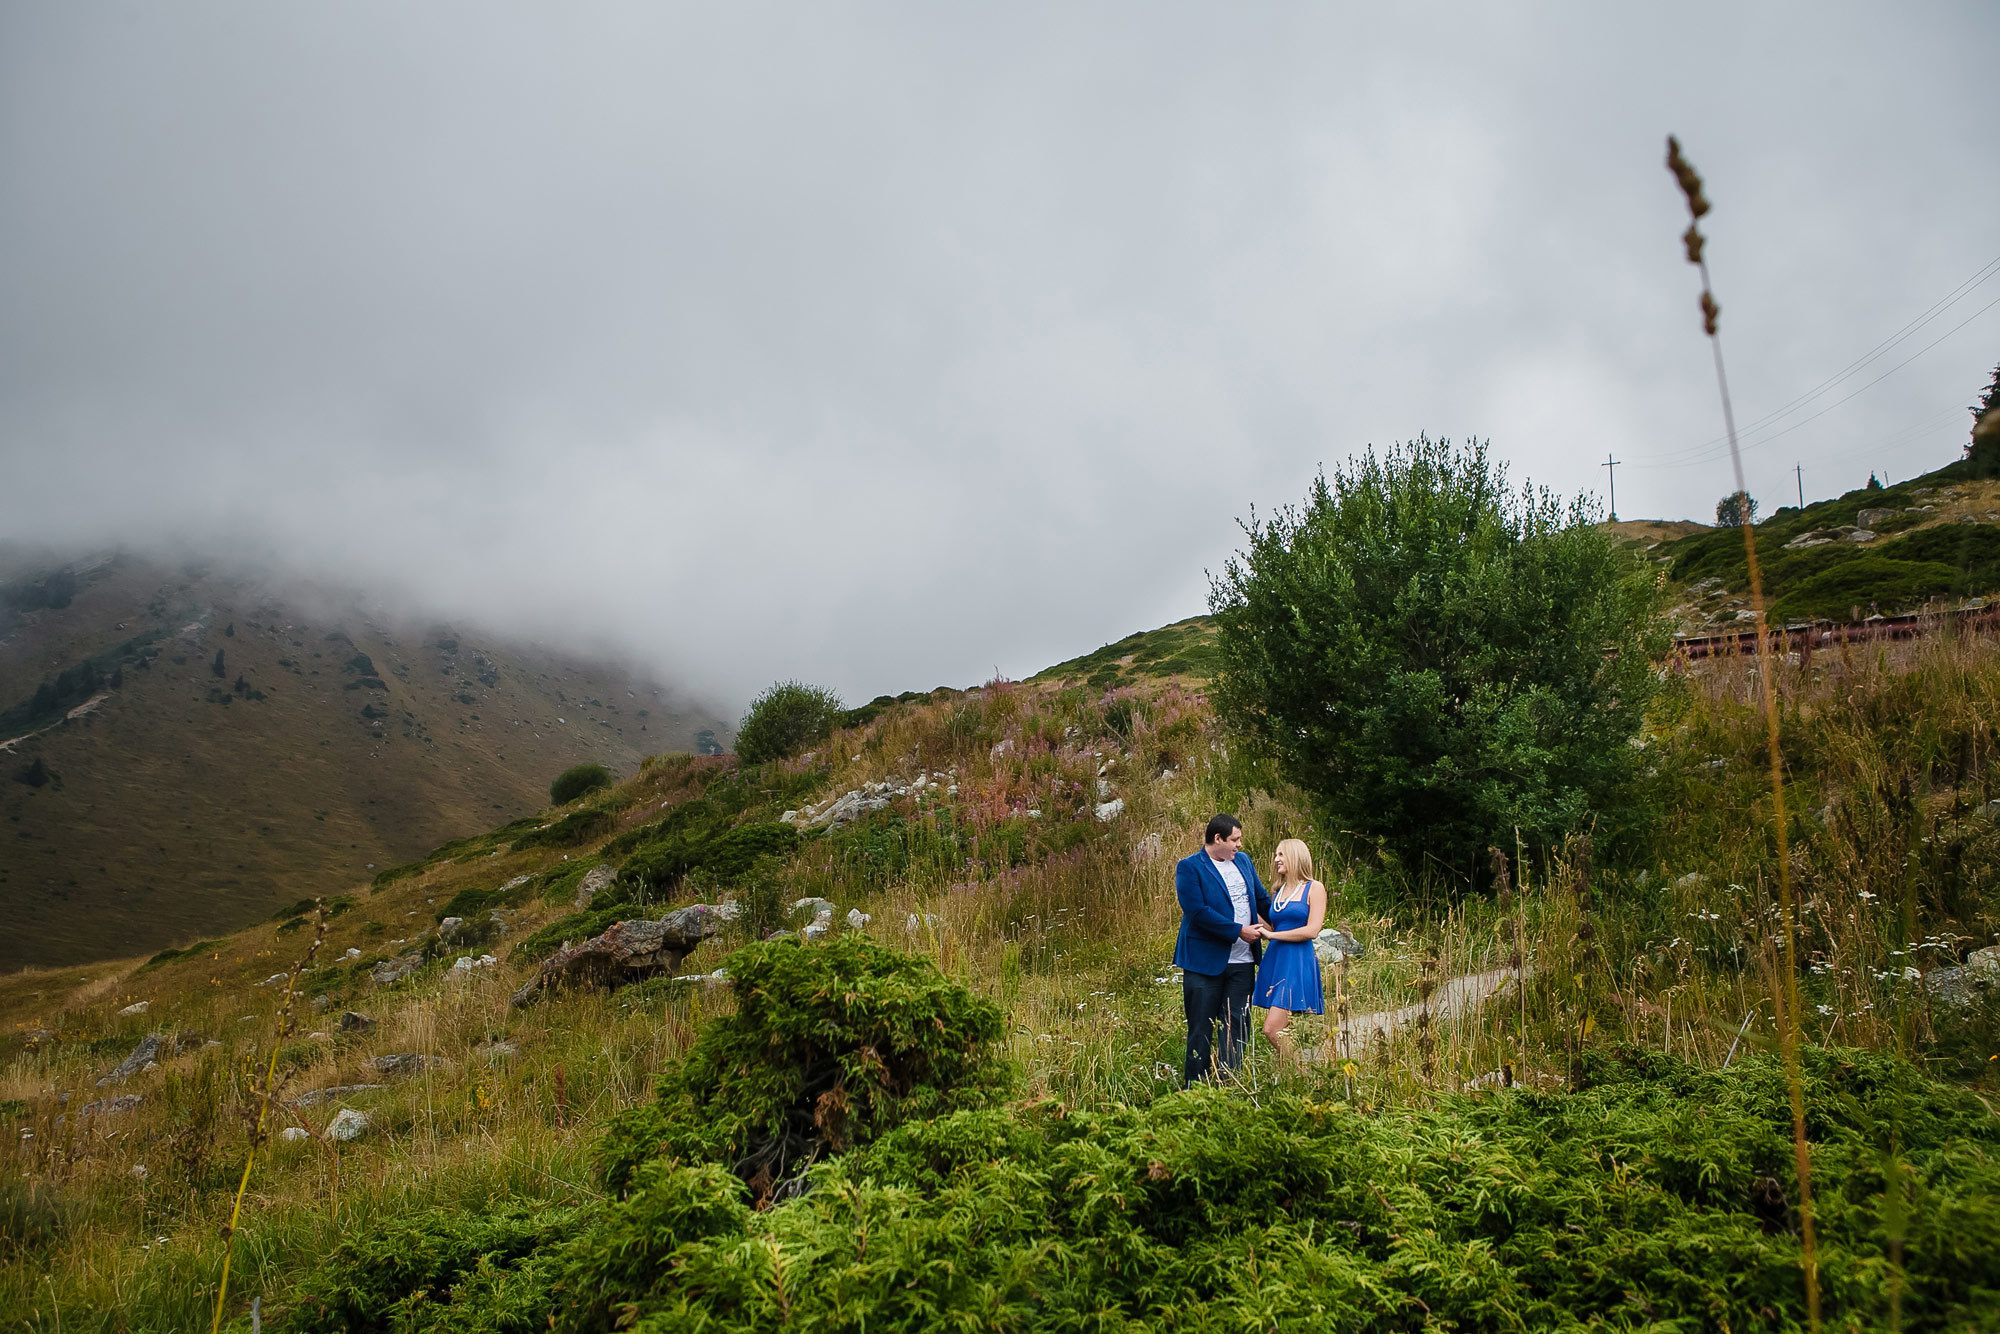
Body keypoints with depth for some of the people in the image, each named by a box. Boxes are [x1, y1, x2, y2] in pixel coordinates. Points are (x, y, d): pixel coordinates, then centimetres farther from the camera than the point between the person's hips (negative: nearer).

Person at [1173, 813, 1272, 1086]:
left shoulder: (1243, 860, 12)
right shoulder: (1189, 867, -9)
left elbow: (1262, 899, 21)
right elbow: (1198, 912, -19)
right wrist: (1239, 931, -17)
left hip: (1242, 962, 6)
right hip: (1205, 961, -6)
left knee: (1237, 1029, 8)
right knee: (1201, 1032, 3)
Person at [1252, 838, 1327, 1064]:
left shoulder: (1314, 888, -1)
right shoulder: (1278, 892, 18)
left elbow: (1312, 931, -11)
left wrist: (1271, 934, -9)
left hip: (1298, 964, -7)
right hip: (1274, 961, 7)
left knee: (1272, 1028, -15)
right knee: (1282, 1031, 6)